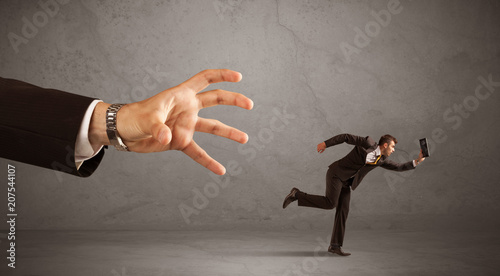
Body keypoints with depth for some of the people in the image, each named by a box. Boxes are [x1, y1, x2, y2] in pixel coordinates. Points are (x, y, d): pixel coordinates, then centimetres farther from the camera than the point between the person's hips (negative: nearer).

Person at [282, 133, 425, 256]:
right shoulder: (368, 142, -12)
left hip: (345, 181, 7)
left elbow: (399, 167, 14)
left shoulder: (381, 160, 8)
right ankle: (297, 195, -9)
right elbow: (346, 137, -9)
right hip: (336, 173, -7)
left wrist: (417, 161, 3)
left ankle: (335, 245, 3)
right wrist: (326, 143, -11)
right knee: (330, 203, -21)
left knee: (343, 211, 0)